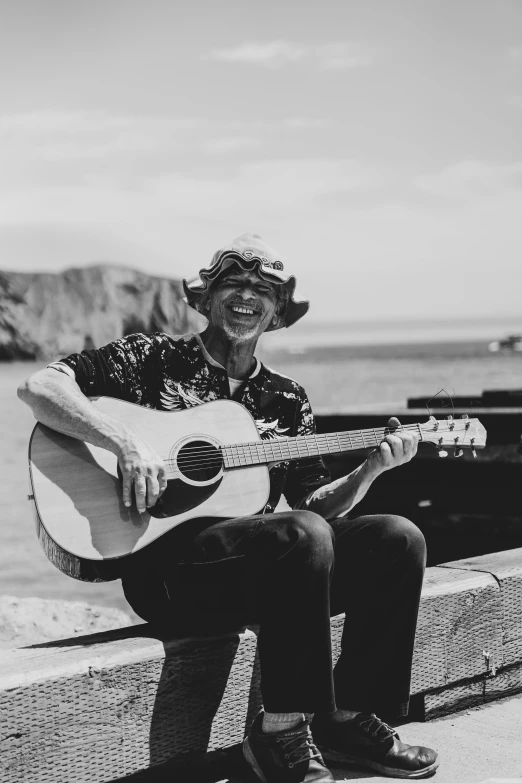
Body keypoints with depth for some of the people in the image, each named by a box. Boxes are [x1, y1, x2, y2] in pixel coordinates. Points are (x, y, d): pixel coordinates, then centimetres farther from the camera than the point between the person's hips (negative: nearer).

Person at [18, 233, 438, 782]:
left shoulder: (285, 400, 17)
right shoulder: (154, 359, 3)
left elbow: (314, 504, 15)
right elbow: (38, 387, -8)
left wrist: (371, 469, -2)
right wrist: (125, 442, -21)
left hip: (262, 564, 6)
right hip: (167, 562, -6)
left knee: (397, 540, -11)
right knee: (303, 535, -33)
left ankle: (349, 717, 0)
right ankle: (281, 733, -20)